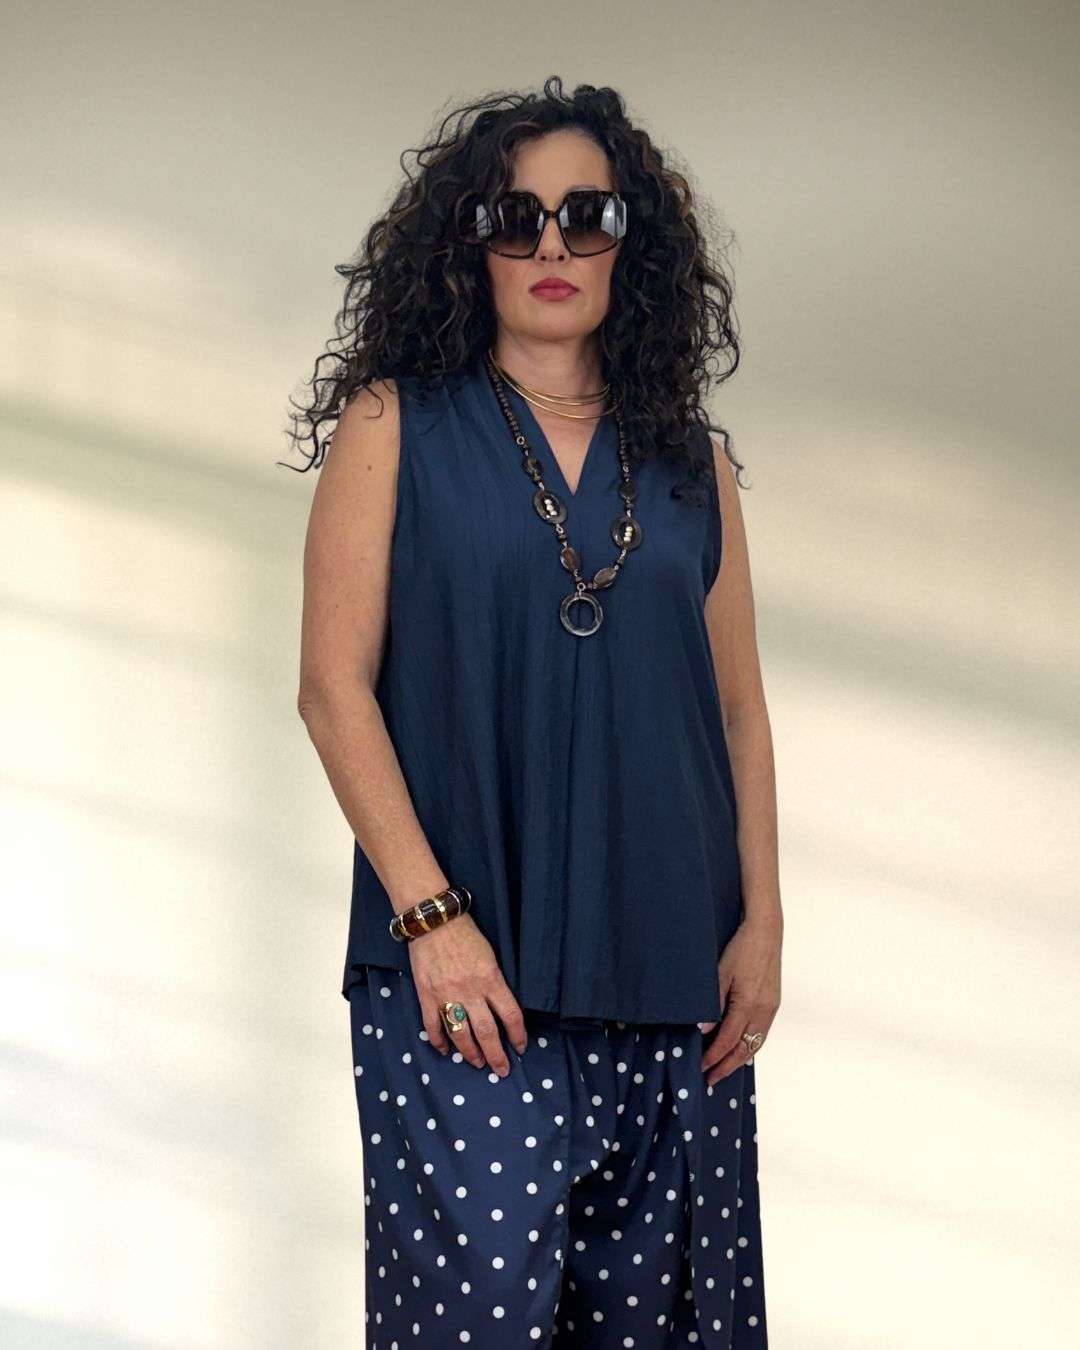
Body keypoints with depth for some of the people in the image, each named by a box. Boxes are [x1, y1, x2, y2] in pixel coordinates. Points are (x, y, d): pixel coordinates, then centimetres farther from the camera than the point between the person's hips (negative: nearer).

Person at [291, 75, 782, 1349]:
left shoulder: (691, 462, 13)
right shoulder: (396, 427, 3)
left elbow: (738, 707, 14)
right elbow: (334, 687, -3)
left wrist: (763, 921, 5)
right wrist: (429, 914, -11)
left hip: (672, 979, 4)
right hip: (464, 964, -3)